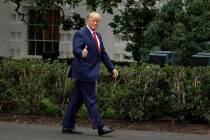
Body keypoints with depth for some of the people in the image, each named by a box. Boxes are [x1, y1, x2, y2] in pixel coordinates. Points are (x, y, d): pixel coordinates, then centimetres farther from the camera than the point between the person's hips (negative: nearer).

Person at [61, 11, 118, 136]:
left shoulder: (98, 36, 18)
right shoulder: (80, 34, -9)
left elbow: (103, 54, 23)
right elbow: (76, 49, -22)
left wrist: (112, 68, 17)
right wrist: (81, 53, -44)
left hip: (91, 73, 9)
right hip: (83, 72, -9)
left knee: (77, 99, 10)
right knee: (90, 99, -9)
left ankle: (68, 126, 14)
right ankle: (99, 126, -11)